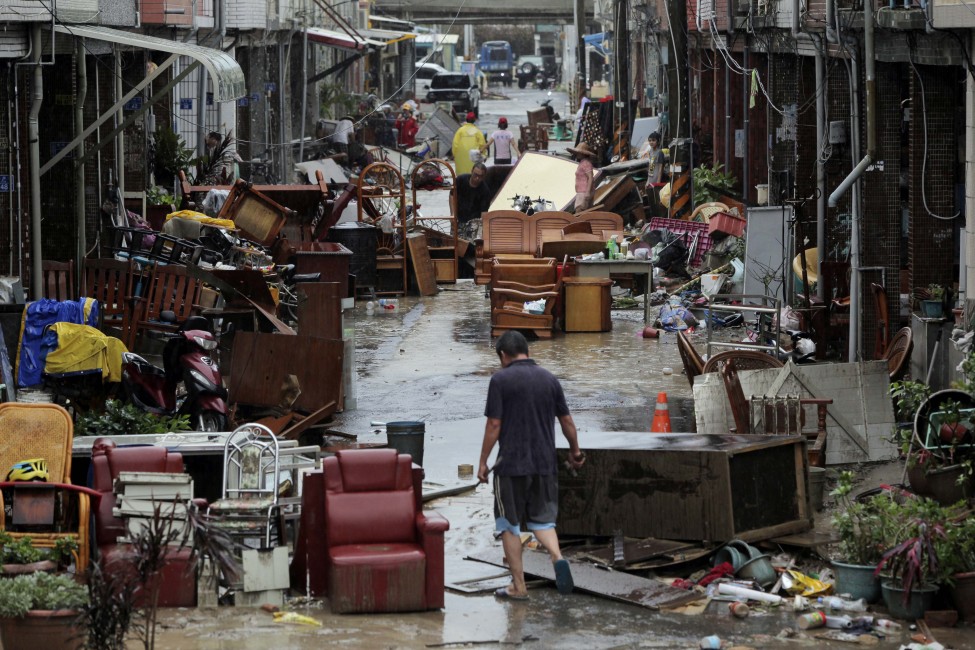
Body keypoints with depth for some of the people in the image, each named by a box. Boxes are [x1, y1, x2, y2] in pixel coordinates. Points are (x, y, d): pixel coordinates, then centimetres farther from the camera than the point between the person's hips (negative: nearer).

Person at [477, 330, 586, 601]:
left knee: (510, 524, 7)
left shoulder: (501, 379, -8)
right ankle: (557, 557, -15)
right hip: (545, 464, 4)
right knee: (541, 519, 13)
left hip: (511, 464, -4)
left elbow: (494, 424, -10)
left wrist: (483, 461, -2)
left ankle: (518, 586, 7)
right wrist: (575, 451, 27)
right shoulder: (549, 378, 6)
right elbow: (566, 420, 11)